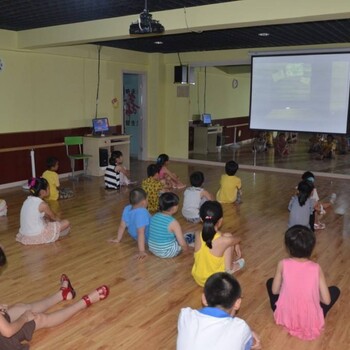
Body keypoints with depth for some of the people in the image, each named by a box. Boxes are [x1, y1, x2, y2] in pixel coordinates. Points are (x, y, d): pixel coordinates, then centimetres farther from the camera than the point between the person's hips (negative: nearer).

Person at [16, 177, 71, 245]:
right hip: (36, 236, -8)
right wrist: (60, 221, 22)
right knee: (66, 223, -3)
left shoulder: (28, 200, 6)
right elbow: (53, 217, 3)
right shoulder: (43, 204, -17)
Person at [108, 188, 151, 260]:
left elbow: (122, 226, 0)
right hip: (147, 238, -8)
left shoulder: (127, 209, -11)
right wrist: (142, 251, -35)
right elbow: (141, 233, -37)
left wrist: (118, 239, 13)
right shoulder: (142, 213, -35)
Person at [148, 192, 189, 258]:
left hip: (152, 249, 6)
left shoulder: (154, 216, -5)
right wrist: (186, 248, 2)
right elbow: (182, 244, -19)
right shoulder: (173, 223, -23)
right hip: (167, 253, -6)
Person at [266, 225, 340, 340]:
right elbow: (327, 301, -8)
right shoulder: (316, 268, -13)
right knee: (335, 290, 20)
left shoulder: (283, 264, -13)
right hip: (311, 321, -1)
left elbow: (274, 291, -2)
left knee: (270, 282, 24)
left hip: (285, 317, 1)